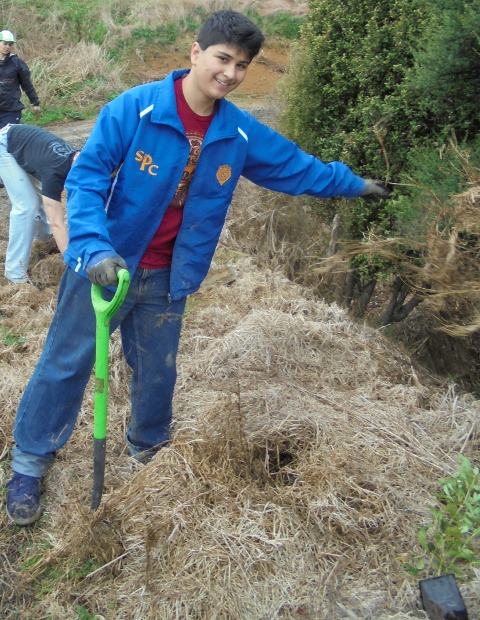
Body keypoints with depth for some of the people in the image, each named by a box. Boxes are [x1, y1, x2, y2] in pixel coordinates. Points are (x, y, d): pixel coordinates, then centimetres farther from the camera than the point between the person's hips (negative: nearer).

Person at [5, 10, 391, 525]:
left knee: (158, 372, 17)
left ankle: (149, 450, 44)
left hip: (165, 278, 4)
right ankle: (29, 465, 26)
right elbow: (85, 179, -18)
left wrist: (355, 184, 22)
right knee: (66, 363, 7)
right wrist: (95, 247, -32)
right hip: (104, 265, -4)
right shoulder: (133, 110, -18)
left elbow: (297, 167, 12)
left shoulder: (240, 135, -2)